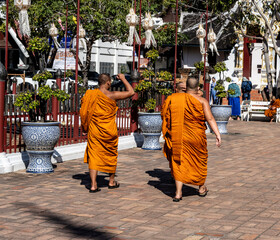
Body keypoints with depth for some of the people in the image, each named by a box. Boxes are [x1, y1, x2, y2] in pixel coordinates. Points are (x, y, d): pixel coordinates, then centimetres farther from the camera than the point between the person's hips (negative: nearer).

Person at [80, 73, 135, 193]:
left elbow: (84, 112, 2)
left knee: (94, 156, 3)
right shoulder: (112, 95, -12)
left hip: (94, 131, 2)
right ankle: (112, 182, 31)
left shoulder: (90, 95, -3)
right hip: (110, 132, -2)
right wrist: (123, 79, 8)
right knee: (111, 155, 17)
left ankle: (93, 185, -6)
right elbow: (131, 92, -4)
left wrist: (85, 127, 15)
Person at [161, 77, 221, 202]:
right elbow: (210, 118, -16)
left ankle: (178, 193, -5)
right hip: (196, 137, -1)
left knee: (179, 162, 6)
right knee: (199, 160, 19)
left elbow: (165, 116, 6)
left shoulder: (174, 99, 1)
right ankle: (202, 188, 35)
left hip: (178, 137, 1)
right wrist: (218, 135, -18)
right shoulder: (202, 101, -7)